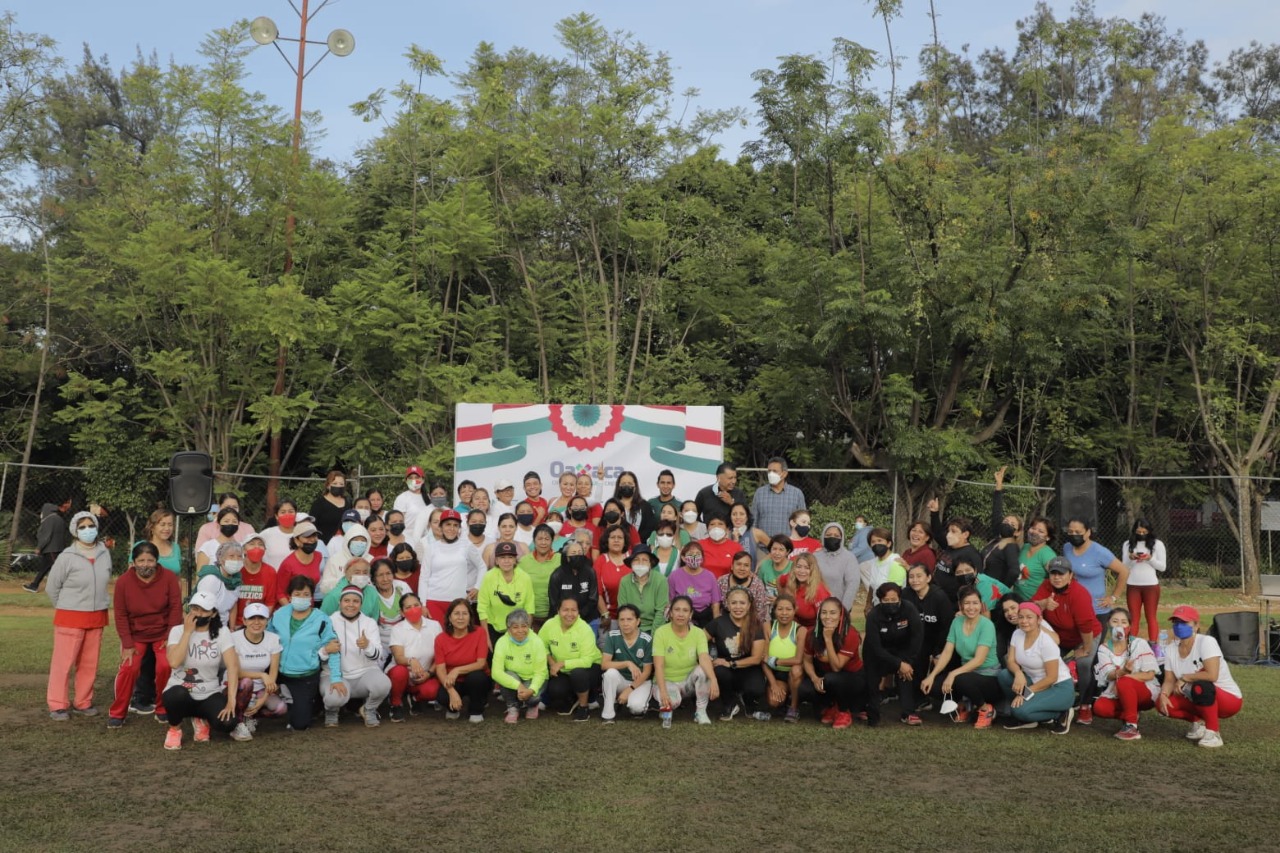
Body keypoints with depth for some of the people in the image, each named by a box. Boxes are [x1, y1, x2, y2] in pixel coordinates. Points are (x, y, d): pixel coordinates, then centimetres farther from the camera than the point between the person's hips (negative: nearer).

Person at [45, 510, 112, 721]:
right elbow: (51, 588, -2)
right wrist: (66, 608, 5)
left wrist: (99, 603, 10)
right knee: (64, 662, -1)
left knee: (90, 663, 10)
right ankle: (58, 705, 9)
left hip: (97, 618, 4)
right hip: (70, 617, -4)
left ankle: (83, 703, 21)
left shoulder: (104, 554, 1)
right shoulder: (67, 557, -12)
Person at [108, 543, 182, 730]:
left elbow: (175, 608, -9)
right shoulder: (123, 581, -11)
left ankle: (163, 709, 7)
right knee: (128, 668, -15)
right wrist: (127, 644, -10)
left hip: (163, 633, 0)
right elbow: (120, 614, -8)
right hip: (135, 634, 1)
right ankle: (117, 713, 4)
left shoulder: (169, 578, -13)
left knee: (165, 667, -16)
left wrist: (171, 637, -11)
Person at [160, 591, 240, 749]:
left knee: (227, 723, -26)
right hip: (180, 692, -1)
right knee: (176, 696, -38)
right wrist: (188, 632, -20)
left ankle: (201, 719, 11)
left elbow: (233, 666, -17)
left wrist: (231, 699, -27)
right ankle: (175, 729, -2)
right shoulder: (177, 631, -6)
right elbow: (174, 662, -24)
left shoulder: (221, 633, -7)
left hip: (210, 695, 1)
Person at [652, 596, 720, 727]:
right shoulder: (661, 632, -16)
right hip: (667, 681, -3)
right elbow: (659, 666, -22)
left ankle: (701, 712, -12)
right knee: (671, 700, -37)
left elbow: (704, 658, -27)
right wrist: (663, 691, -37)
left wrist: (713, 680, -47)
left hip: (689, 681, 3)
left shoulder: (698, 633, -11)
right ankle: (666, 709, 2)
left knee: (703, 670, -30)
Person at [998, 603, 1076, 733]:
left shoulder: (1046, 642, -22)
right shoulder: (1017, 634, -3)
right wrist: (1018, 673, -27)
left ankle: (1061, 715, -2)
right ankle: (1024, 717, 2)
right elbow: (1011, 661, -4)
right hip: (1036, 682, 7)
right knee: (1004, 675, -15)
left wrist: (1026, 693, -21)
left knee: (1020, 709, -27)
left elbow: (1051, 678, -21)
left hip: (1059, 688, -7)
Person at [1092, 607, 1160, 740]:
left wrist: (1123, 676, -26)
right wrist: (1123, 671, -37)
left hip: (1147, 691, -3)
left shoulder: (1139, 643, -10)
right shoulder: (1104, 648, -2)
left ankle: (1132, 726, -22)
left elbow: (1150, 674, -14)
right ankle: (1131, 715, 2)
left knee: (1124, 682, -35)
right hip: (1119, 695, 3)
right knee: (1100, 707, -26)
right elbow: (1109, 675, -14)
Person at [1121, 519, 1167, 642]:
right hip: (1132, 586, 1)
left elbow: (1162, 567, -1)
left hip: (1151, 586, -1)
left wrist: (1150, 559, -18)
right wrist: (1130, 558, -17)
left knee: (1151, 617, 3)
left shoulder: (1157, 544, 0)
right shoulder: (1128, 544, 4)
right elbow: (1123, 567, 3)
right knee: (1134, 617, 4)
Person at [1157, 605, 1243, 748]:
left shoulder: (1206, 642, -22)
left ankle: (1213, 732, -17)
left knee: (1200, 687, -37)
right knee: (1162, 703, -13)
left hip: (1229, 699, -7)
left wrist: (1184, 678, -21)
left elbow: (1212, 675, -34)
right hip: (1198, 699, 7)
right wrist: (1163, 694, -22)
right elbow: (1170, 680, -1)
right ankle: (1199, 722, 11)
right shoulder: (1170, 649, -2)